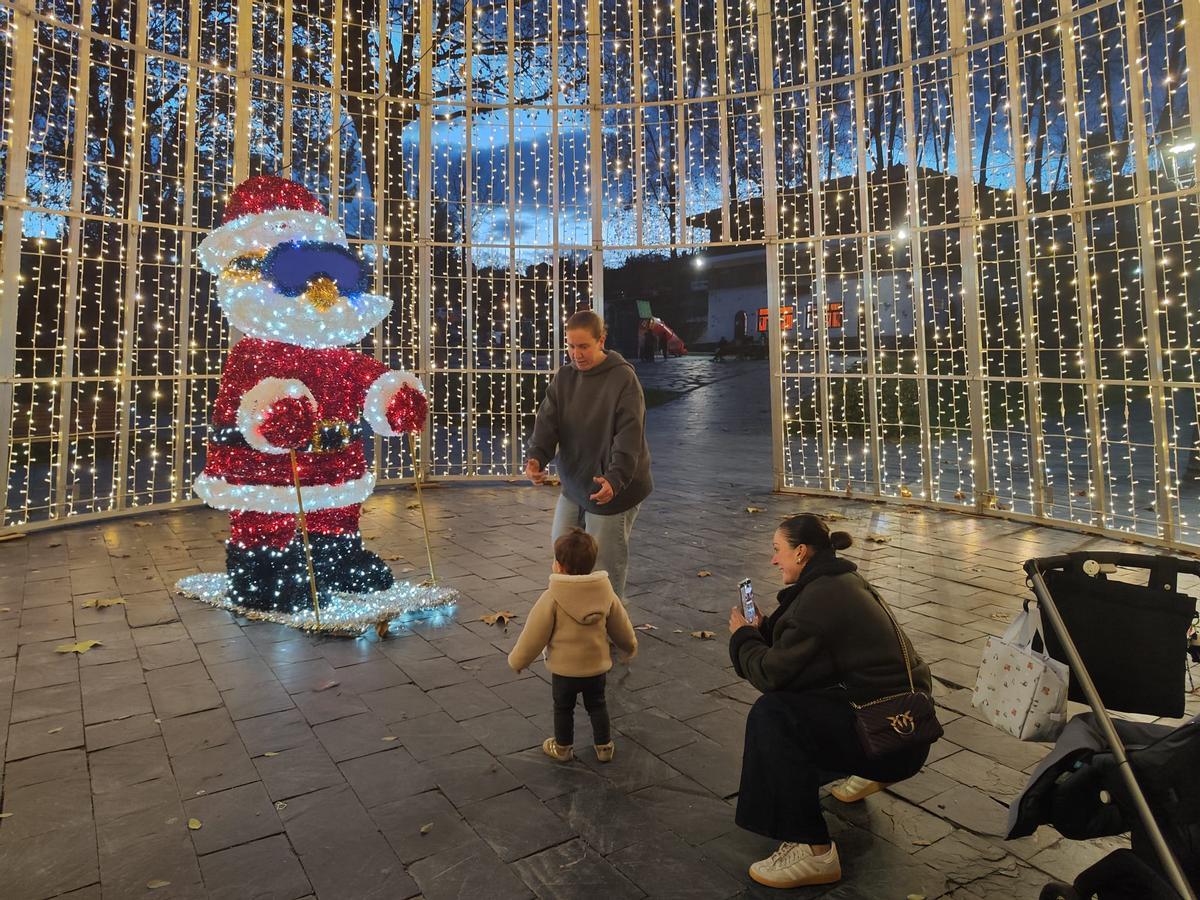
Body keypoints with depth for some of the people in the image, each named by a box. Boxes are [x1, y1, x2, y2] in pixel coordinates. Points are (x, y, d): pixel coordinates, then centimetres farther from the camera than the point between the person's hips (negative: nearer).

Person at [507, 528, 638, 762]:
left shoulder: (552, 598, -23)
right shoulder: (606, 593, -9)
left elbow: (534, 635, -15)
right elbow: (621, 627, 6)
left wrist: (517, 661, 0)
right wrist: (630, 647, 26)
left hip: (564, 668, -3)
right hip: (597, 665, 3)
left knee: (563, 708, 19)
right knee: (597, 704, 23)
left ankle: (562, 748, 34)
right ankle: (604, 746, 32)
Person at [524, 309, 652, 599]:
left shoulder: (623, 378, -16)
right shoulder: (564, 377, 3)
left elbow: (629, 435, -24)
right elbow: (547, 421, -4)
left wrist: (615, 479, -37)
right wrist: (536, 457, -23)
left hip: (611, 489, -7)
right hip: (573, 483, 7)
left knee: (607, 565, 2)